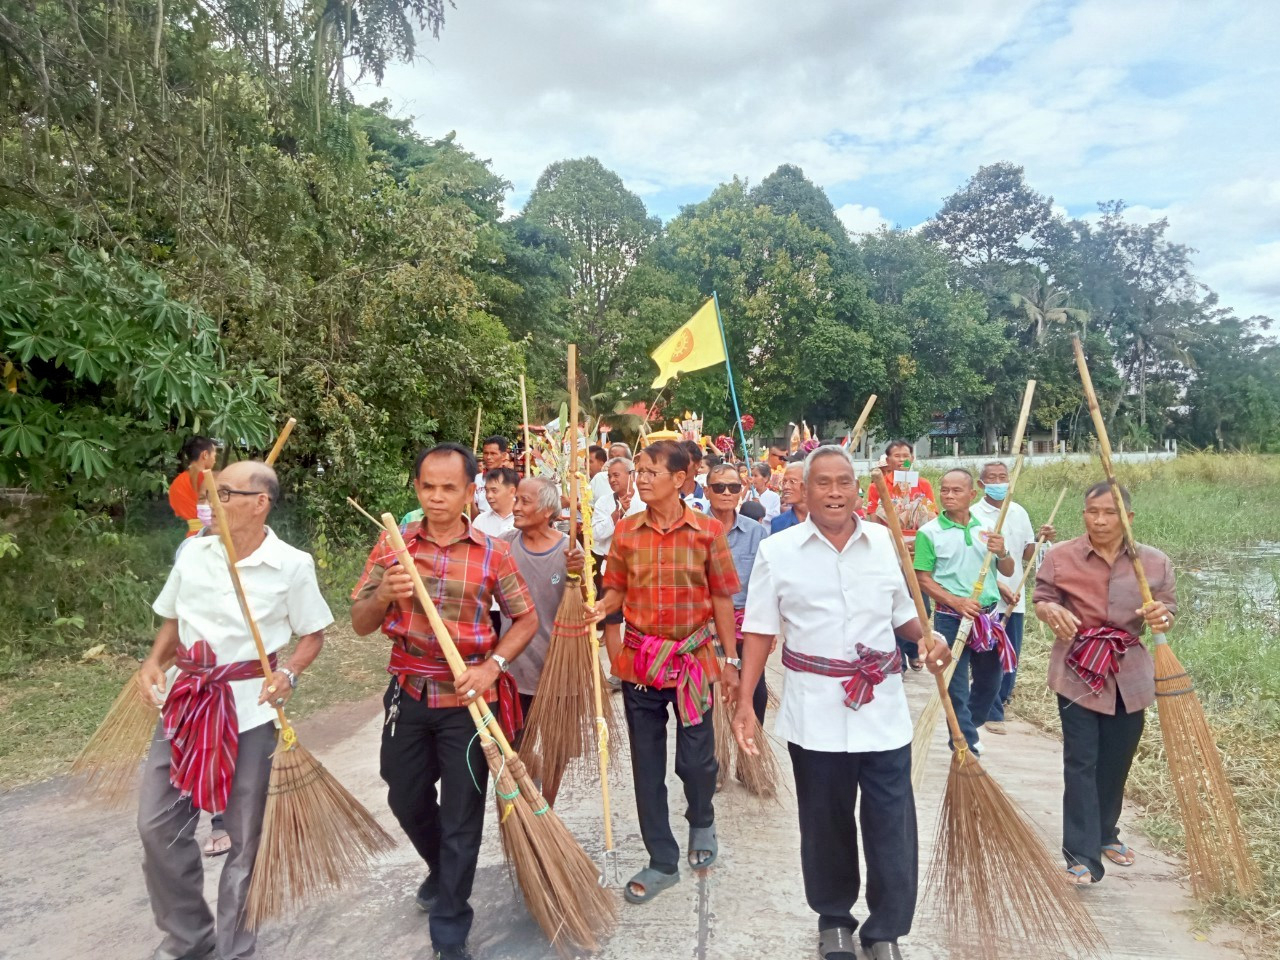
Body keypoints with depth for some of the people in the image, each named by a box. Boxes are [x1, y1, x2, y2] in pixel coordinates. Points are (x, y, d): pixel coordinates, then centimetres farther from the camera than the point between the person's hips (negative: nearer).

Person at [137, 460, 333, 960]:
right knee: (156, 824, 9)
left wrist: (288, 672, -19)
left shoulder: (292, 565, -10)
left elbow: (313, 634, -1)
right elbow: (173, 619, 15)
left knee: (245, 836, 7)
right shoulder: (194, 552, 2)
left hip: (250, 706, -4)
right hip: (186, 699, 5)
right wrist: (154, 661, -2)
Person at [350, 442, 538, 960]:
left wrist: (491, 667, -16)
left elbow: (527, 618, -1)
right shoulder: (391, 545, -2)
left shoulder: (493, 553, -8)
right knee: (406, 800, 20)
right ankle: (441, 871, 52)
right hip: (407, 693, 3)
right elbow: (360, 624, -1)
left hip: (467, 698, -3)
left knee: (462, 817, 5)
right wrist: (386, 594, -23)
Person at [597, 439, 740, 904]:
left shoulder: (707, 530, -7)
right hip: (640, 658, 2)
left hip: (693, 657, -2)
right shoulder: (626, 532, -1)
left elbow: (722, 598, -2)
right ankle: (662, 862, 27)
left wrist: (730, 660, -1)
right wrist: (600, 608, -15)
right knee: (647, 766, 10)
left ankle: (702, 822, 42)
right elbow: (617, 591, 7)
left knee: (696, 759, 7)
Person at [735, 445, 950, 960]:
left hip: (883, 707, 2)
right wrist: (744, 702, -6)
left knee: (893, 825, 6)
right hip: (815, 712, -1)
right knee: (825, 823, 13)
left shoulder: (884, 542, 2)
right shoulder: (777, 550, -4)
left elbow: (901, 614, 14)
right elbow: (759, 631, -2)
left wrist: (930, 638, -8)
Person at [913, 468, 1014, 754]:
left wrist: (1002, 552, -11)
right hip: (951, 618, -5)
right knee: (956, 686, 1)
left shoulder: (986, 529, 6)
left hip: (988, 615, 5)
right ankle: (967, 748, 12)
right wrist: (957, 602, -21)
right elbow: (923, 579, -8)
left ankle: (968, 728, 42)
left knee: (990, 680, 18)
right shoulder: (929, 532, -7)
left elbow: (1008, 571, 11)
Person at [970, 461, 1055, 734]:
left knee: (1012, 657, 12)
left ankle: (1000, 700, 29)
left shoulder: (1019, 513, 9)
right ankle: (992, 713, 8)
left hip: (1015, 599, 5)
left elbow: (1027, 554, 14)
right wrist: (998, 586, -16)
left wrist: (1042, 539, -5)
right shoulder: (974, 515, -8)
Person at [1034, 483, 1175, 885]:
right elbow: (1041, 598, 0)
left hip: (1128, 674, 3)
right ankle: (1083, 855, 1)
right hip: (1077, 671, -2)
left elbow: (1169, 609, 4)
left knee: (1116, 761, 14)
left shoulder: (1155, 562, -2)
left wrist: (1162, 617, -20)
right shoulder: (1060, 557, -7)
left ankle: (1105, 833, 37)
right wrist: (1051, 610, -24)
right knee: (1081, 762, -3)